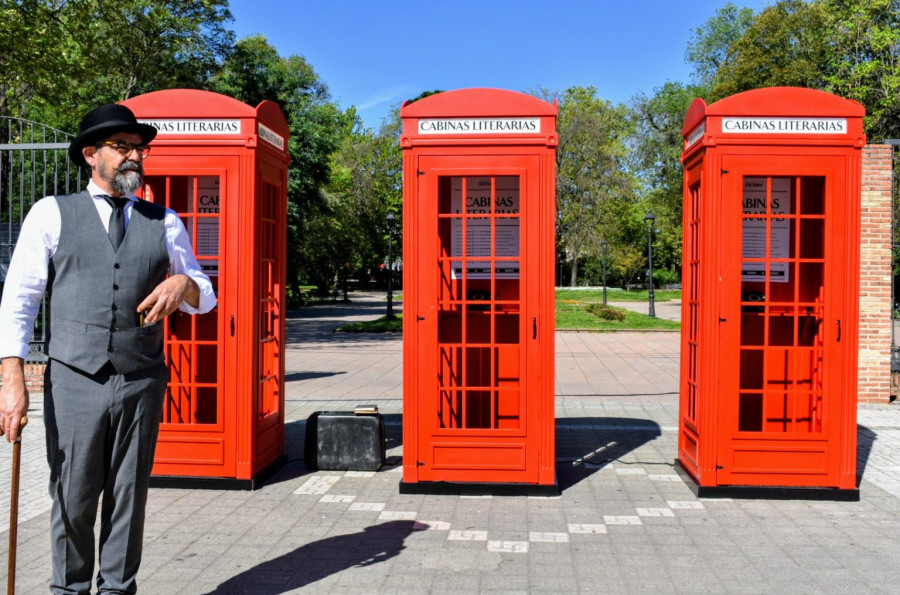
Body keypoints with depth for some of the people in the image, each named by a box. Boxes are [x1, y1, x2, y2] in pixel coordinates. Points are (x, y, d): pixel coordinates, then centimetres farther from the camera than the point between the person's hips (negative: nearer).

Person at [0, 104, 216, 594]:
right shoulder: (51, 213, 5)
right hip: (75, 382, -2)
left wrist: (184, 283, -9)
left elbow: (205, 299, 15)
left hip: (142, 383, 2)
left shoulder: (165, 222, 11)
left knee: (129, 498, 9)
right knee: (72, 498, 6)